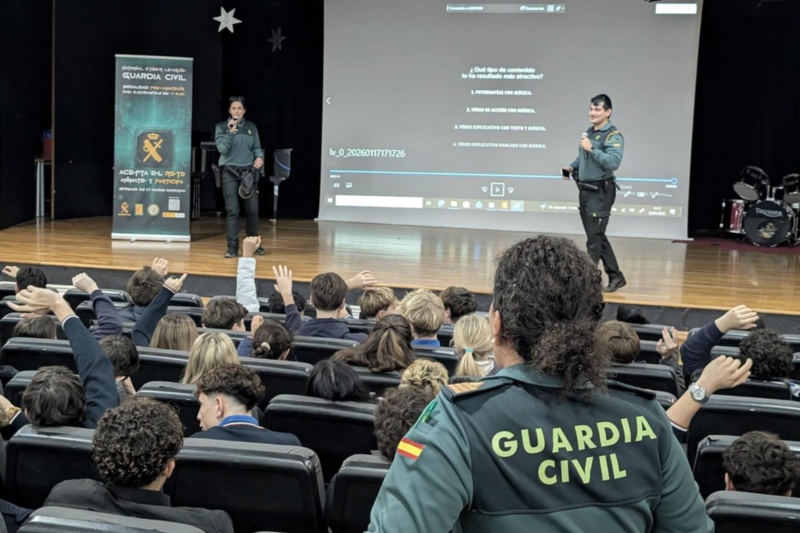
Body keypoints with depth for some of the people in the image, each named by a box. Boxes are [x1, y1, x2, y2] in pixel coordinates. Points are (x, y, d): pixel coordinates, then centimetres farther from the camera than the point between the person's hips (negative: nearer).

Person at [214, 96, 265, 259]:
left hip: (249, 171, 2)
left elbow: (257, 147, 12)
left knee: (252, 209, 3)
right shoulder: (221, 127, 3)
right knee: (232, 210, -4)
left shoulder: (251, 127, 9)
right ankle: (232, 247, 1)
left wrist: (259, 157, -9)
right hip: (229, 172, -2)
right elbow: (222, 149, -8)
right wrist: (230, 132, -18)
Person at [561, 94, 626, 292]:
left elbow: (614, 162, -25)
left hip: (601, 192, -9)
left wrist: (591, 148, -27)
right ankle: (615, 276, 21)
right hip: (585, 190, 9)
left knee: (594, 238, -6)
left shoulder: (613, 135, -11)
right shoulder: (588, 132, 14)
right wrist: (572, 167, 7)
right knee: (597, 237, 13)